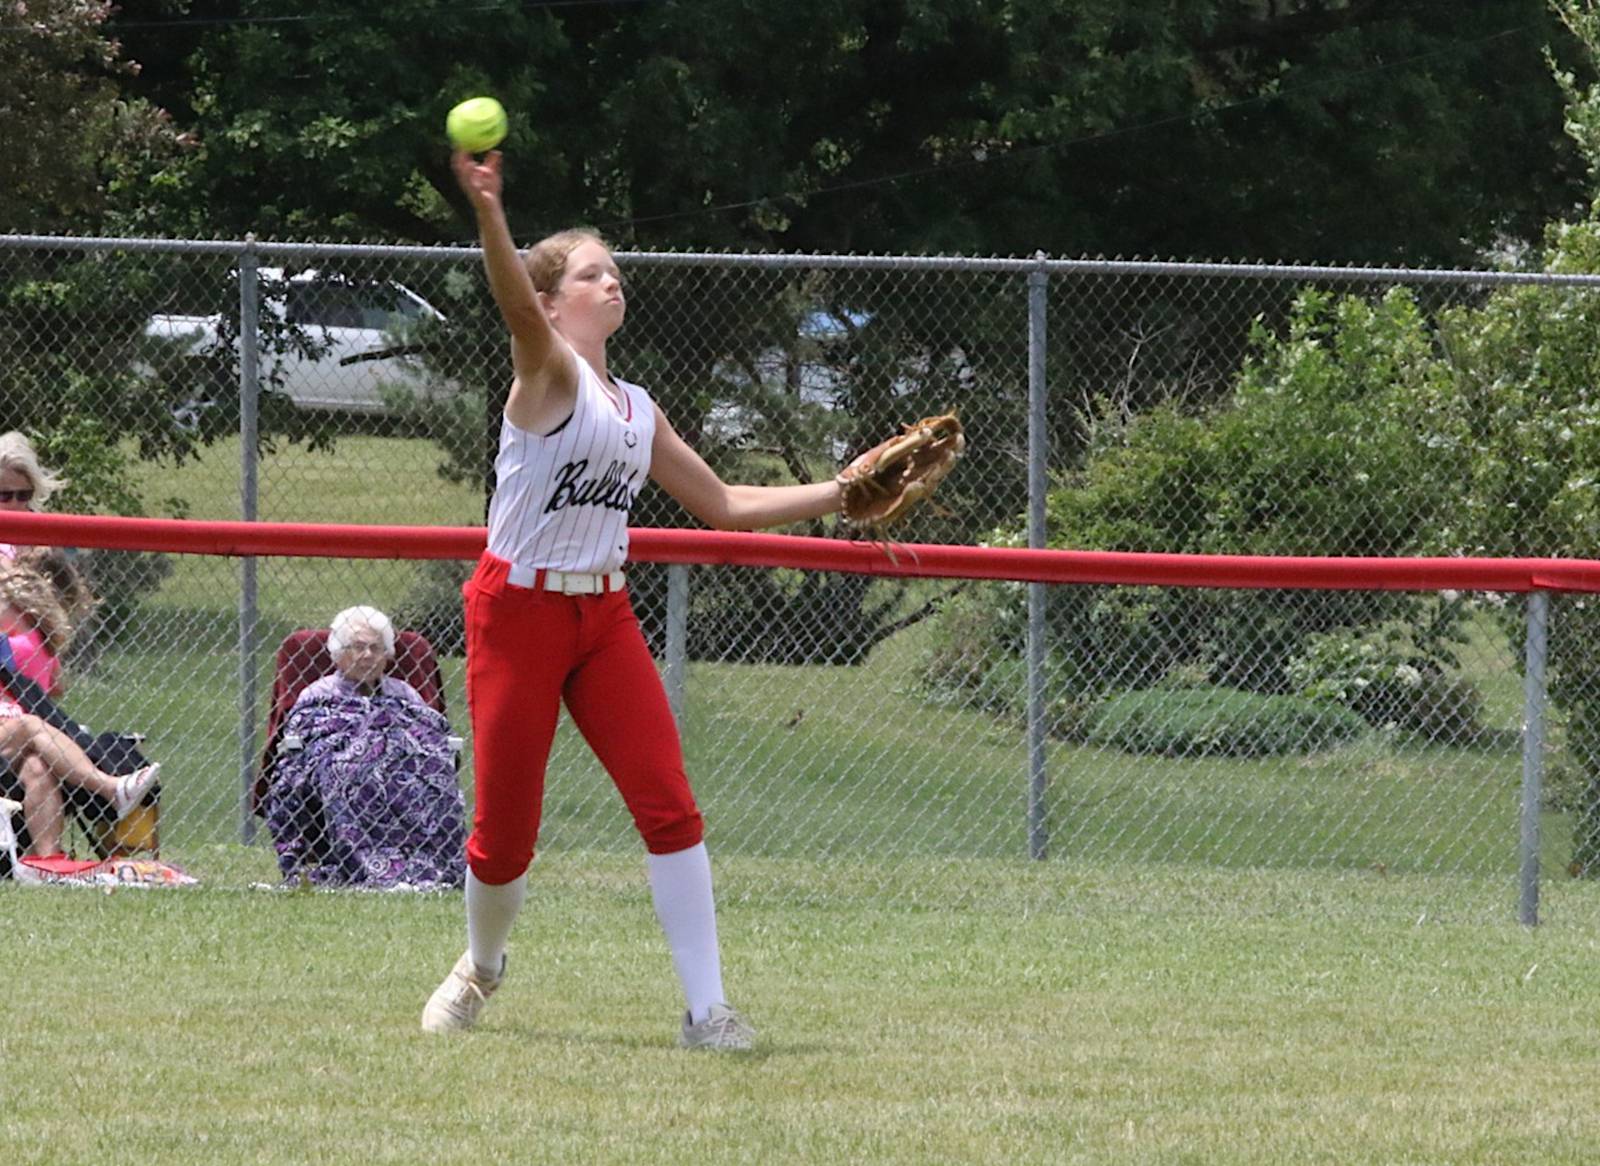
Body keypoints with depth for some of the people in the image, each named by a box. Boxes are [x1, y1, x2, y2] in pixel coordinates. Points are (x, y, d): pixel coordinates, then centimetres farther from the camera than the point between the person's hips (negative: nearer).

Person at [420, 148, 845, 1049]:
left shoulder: (636, 408, 15)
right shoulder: (550, 372, -6)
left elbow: (724, 505, 23)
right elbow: (517, 307, -29)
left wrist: (842, 493, 15)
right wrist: (488, 212, -50)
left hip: (604, 616, 6)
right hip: (519, 611, -6)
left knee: (670, 806, -9)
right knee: (505, 831, 0)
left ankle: (707, 1008, -10)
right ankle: (483, 965, 30)